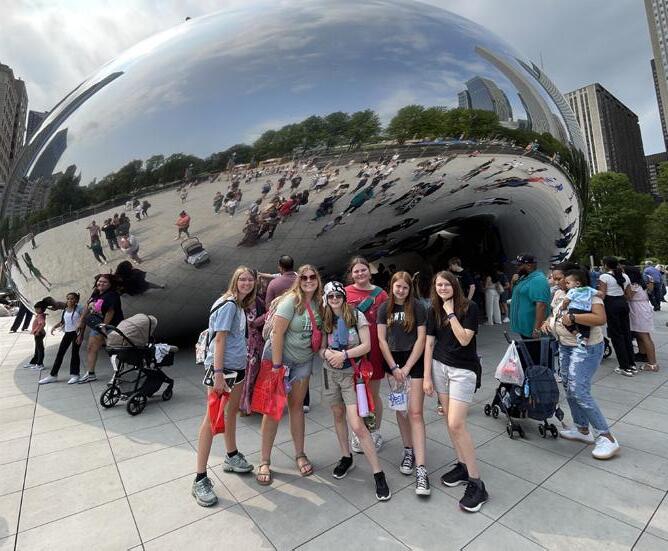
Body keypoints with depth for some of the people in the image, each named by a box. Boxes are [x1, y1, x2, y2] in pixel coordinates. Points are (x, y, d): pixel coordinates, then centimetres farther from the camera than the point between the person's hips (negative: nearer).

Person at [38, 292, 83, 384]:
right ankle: (53, 375, 14)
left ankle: (75, 375, 5)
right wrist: (54, 326, 0)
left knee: (75, 352, -3)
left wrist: (79, 326, -28)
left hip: (76, 332, -6)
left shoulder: (79, 308, -5)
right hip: (67, 333, 6)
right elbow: (62, 322, 17)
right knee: (60, 353, 6)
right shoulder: (65, 310, 12)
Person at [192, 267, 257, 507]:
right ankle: (200, 479, 6)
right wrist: (218, 374, -23)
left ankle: (232, 457, 38)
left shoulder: (240, 305, 10)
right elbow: (219, 339, -20)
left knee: (232, 412, 21)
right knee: (212, 418, -3)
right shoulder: (228, 304, -15)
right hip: (222, 367, -9)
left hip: (237, 366, 9)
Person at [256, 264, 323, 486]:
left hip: (304, 360, 5)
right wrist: (277, 366, -22)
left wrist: (320, 351, -3)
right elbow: (277, 333, -22)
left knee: (297, 406, 14)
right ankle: (265, 461, 17)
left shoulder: (318, 303, -1)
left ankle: (300, 455, 28)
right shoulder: (291, 301, -19)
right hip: (281, 357, -5)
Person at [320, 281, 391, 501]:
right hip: (330, 373, 5)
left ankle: (379, 474, 2)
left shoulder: (356, 316, -9)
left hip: (350, 373, -5)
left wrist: (343, 354, -21)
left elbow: (366, 345, -12)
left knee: (357, 425, -11)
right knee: (338, 416, 18)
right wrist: (327, 353, -16)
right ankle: (346, 457, 40)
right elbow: (321, 348, 7)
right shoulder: (325, 320, 4)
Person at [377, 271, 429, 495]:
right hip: (393, 360, 3)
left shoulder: (417, 307, -6)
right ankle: (408, 450, 31)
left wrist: (406, 368, -10)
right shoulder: (384, 308, 2)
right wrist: (394, 368, -6)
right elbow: (382, 340, 0)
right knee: (400, 410, 11)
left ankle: (421, 468, -4)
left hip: (414, 360, -3)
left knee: (415, 413, -7)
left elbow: (421, 339, -8)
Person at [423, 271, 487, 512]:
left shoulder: (469, 307, -10)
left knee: (456, 423, -10)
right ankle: (462, 465, 29)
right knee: (449, 420, 10)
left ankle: (476, 482, 3)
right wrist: (427, 376, 2)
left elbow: (464, 339, -18)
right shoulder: (434, 310, 3)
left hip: (463, 370, -5)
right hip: (439, 366, 5)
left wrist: (451, 313, -15)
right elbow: (429, 343, 4)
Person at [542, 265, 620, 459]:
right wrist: (548, 321, 0)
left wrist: (572, 317, -29)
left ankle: (606, 438, 1)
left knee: (580, 392, -12)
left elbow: (600, 319, -27)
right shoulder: (559, 294, 9)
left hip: (586, 348, -9)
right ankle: (582, 430, 29)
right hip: (565, 346, 9)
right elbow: (554, 313, 20)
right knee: (569, 388, 14)